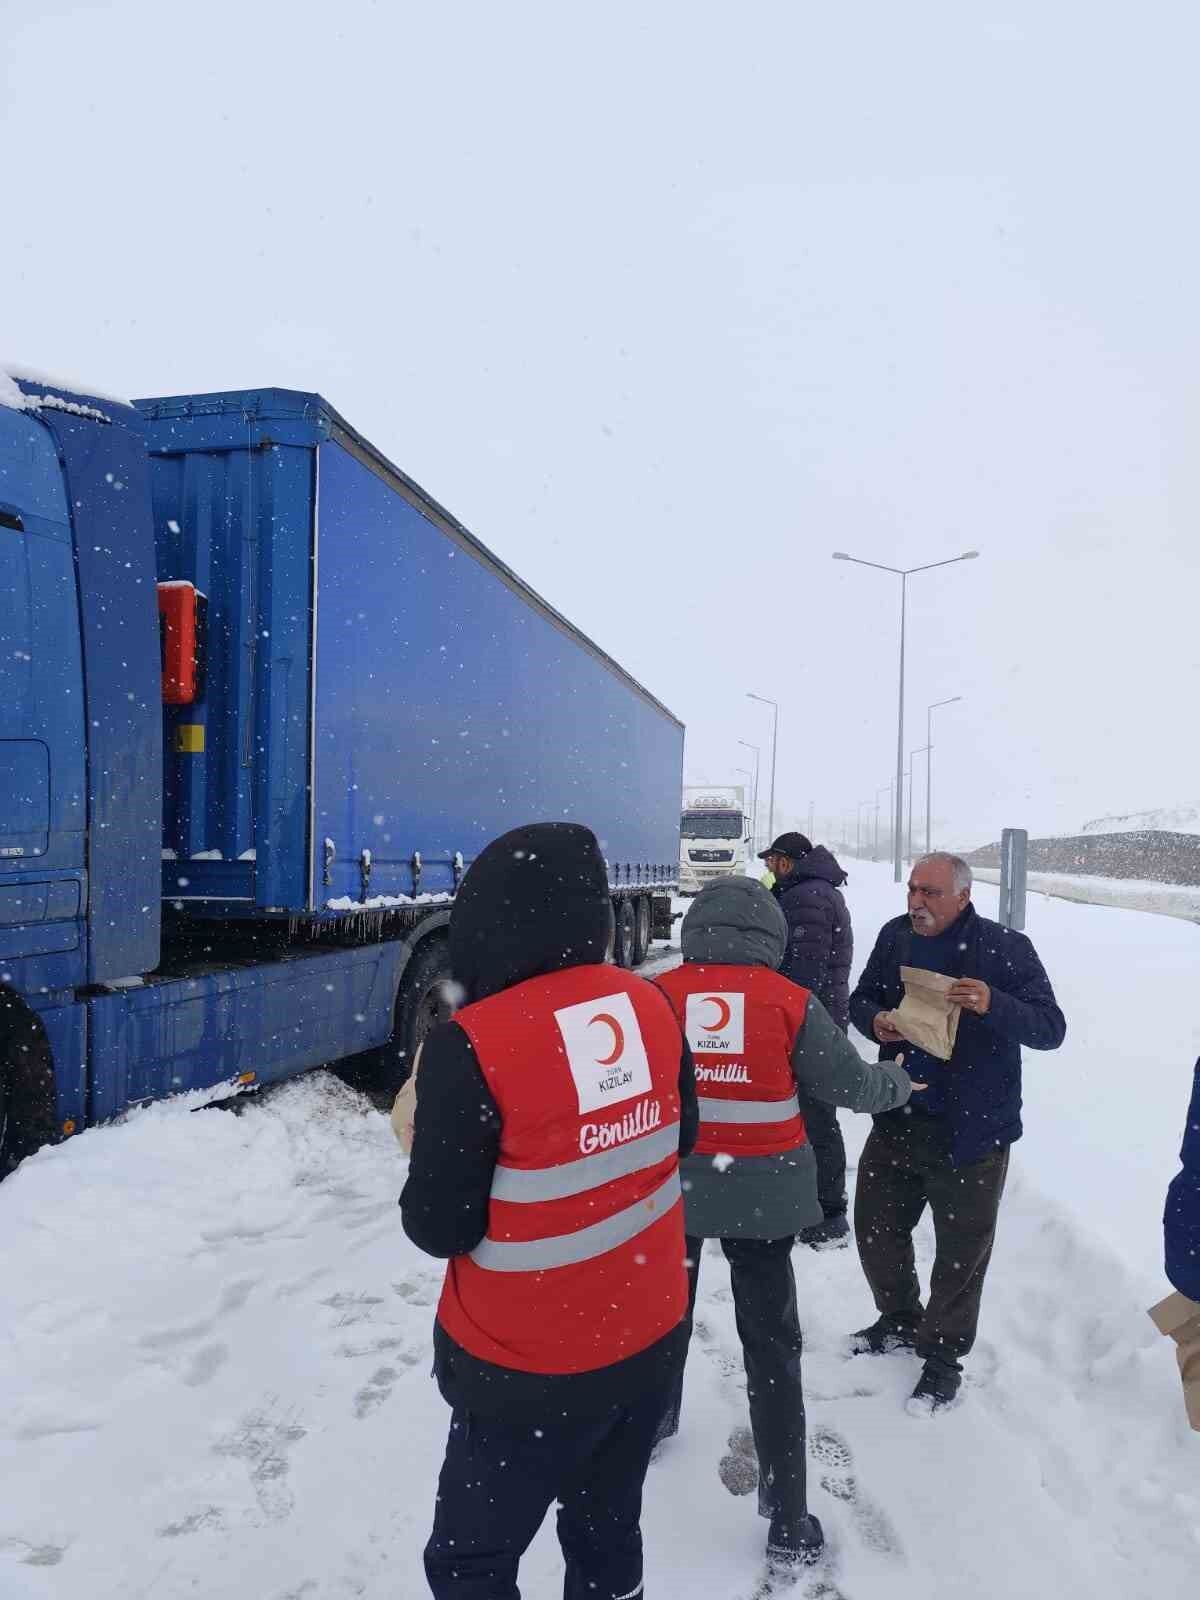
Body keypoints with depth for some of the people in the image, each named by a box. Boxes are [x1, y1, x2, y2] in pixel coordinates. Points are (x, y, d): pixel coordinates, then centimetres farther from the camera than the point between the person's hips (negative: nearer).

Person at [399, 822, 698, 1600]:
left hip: (532, 1370, -5)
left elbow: (438, 1227, -15)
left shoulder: (472, 1046, -25)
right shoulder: (651, 1008, -8)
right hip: (652, 1337, 5)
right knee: (608, 1536, 24)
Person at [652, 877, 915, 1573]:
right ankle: (789, 1522, 14)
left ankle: (654, 1418, 50)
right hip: (761, 1190, -1)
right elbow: (849, 1083, -2)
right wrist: (899, 1083, 19)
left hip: (673, 1181, 2)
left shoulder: (657, 995, -8)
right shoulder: (790, 1001, -11)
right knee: (772, 1345, 9)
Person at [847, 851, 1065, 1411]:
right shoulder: (895, 936, 0)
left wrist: (993, 1005, -35)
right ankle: (900, 1320, 43)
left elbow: (1050, 1028, -16)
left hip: (973, 1129, -5)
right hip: (898, 1118, 5)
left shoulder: (1006, 948, -13)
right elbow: (860, 999, 10)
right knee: (875, 1225, 17)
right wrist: (874, 1021, -13)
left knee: (961, 1249, 9)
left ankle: (943, 1354, 31)